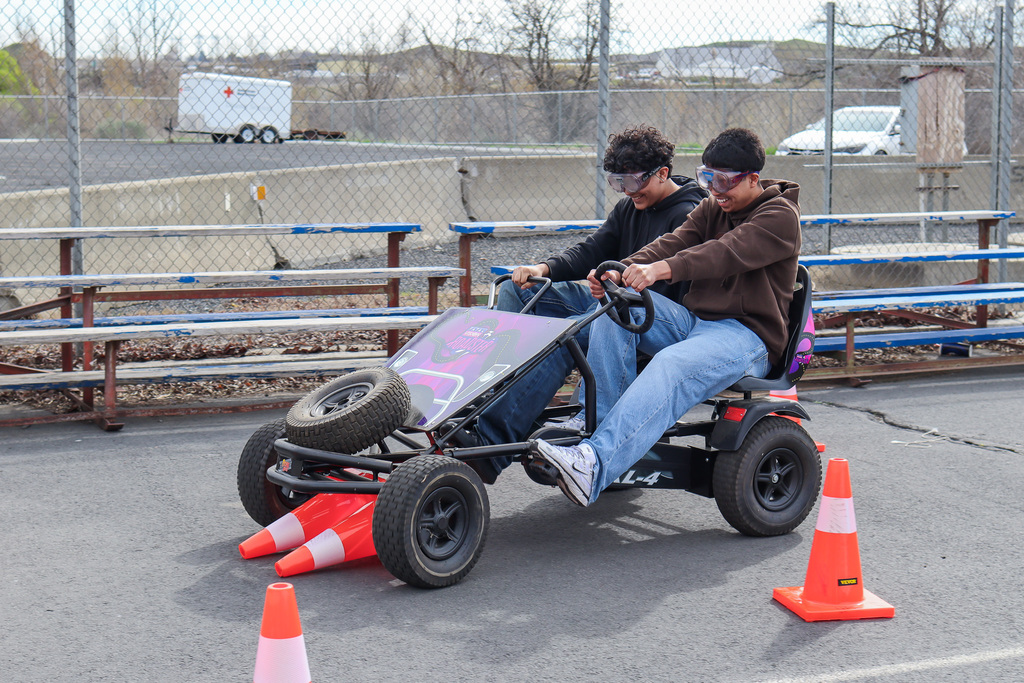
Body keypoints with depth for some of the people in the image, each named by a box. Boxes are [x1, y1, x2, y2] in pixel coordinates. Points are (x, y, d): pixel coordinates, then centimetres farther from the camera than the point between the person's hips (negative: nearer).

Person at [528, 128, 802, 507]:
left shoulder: (780, 216, -6)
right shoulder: (711, 209, 17)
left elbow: (727, 253, -25)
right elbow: (674, 243, 0)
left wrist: (661, 269, -40)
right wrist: (623, 271, -21)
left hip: (748, 336, -8)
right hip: (693, 319, 8)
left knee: (670, 365, -37)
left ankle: (594, 465, -55)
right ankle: (595, 421, -21)